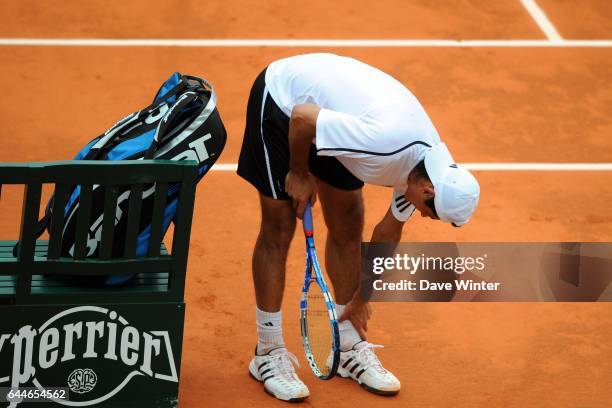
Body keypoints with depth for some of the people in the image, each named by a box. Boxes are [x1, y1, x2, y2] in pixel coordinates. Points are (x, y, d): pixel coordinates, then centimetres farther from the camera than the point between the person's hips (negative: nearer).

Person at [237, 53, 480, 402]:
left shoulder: (428, 164, -10)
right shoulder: (384, 141, -38)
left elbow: (387, 235, 5)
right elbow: (302, 116, -29)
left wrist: (361, 298, 14)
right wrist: (298, 173, -14)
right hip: (281, 97, -7)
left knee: (348, 227, 6)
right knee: (279, 229, -4)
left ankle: (350, 349, 17)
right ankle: (269, 353, 8)